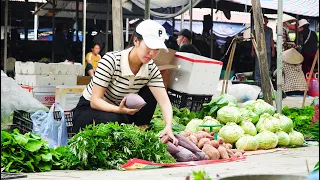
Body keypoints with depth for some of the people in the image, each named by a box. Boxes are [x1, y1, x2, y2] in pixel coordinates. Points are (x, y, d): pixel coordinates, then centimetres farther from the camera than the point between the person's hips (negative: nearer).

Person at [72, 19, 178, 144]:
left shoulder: (151, 69, -11)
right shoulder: (111, 60, -25)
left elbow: (164, 102, -21)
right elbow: (95, 101, -26)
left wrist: (168, 127, -41)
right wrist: (119, 110, -45)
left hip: (119, 112, 5)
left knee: (150, 93, -13)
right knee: (113, 120, -37)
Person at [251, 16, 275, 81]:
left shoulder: (270, 30, 12)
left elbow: (272, 40, 14)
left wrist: (273, 50, 8)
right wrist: (252, 50, 1)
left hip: (268, 51, 3)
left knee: (267, 66, 3)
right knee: (258, 66, -7)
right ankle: (257, 79, -3)